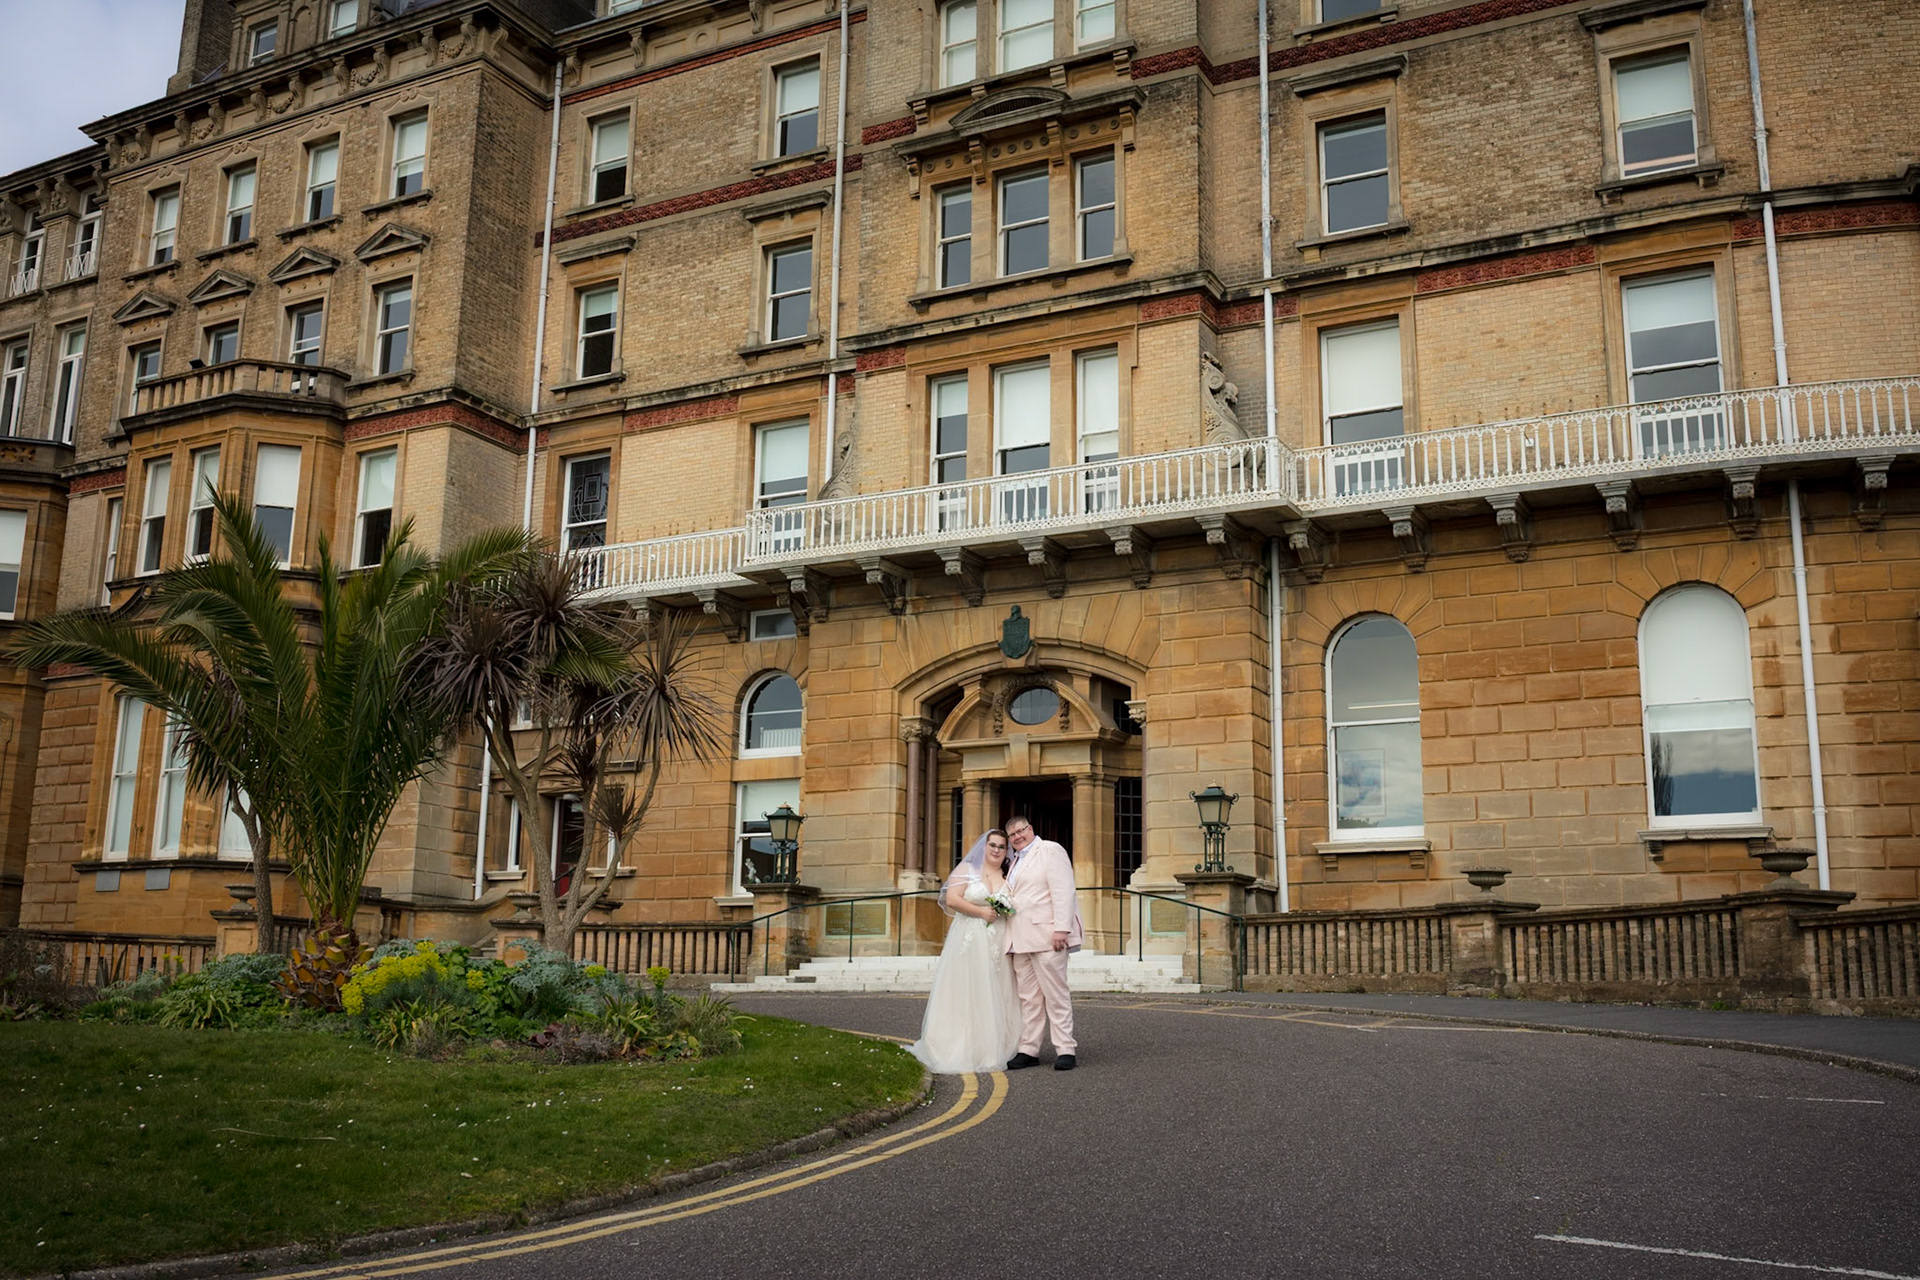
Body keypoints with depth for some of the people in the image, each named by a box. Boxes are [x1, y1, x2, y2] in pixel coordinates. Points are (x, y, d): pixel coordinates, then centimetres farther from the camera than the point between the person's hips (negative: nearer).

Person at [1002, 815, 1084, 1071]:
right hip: (1021, 940, 8)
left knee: (1055, 994, -6)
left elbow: (1063, 890, -10)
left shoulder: (1050, 850, -1)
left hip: (1046, 935, -8)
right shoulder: (1017, 861, 24)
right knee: (1028, 997, 6)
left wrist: (1062, 928, -18)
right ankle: (1029, 1050, 9)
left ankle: (1066, 1050, -3)